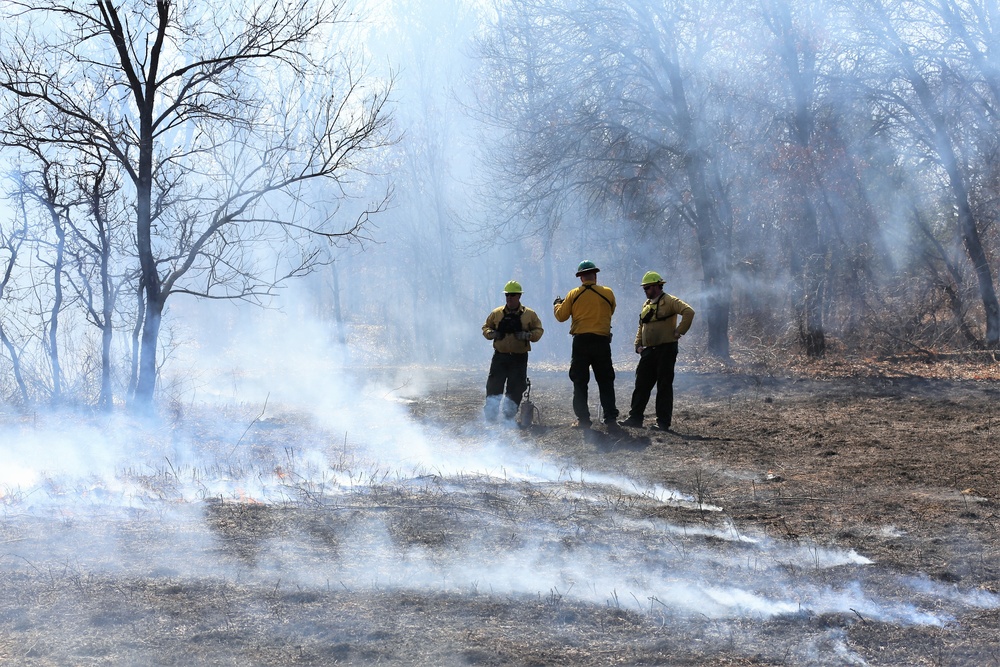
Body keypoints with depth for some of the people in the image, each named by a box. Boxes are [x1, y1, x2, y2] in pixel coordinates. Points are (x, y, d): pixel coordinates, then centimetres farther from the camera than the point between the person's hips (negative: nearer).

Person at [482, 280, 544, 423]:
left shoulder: (529, 314, 5)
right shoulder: (496, 313, 8)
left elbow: (539, 331, 6)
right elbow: (485, 327, 16)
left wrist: (528, 335, -13)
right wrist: (491, 333, -7)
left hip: (519, 358, -1)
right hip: (500, 356, 1)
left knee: (516, 388, 1)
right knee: (494, 386, -6)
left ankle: (509, 416, 12)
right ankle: (490, 415, -1)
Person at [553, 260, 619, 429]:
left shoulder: (573, 295, -1)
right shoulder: (608, 293, 0)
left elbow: (561, 316, 7)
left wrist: (557, 304, 28)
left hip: (581, 341, 0)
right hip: (602, 341, 0)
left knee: (580, 383, 7)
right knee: (606, 382, 7)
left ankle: (583, 419, 4)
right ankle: (611, 418, 1)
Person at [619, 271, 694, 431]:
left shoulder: (669, 301, -8)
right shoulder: (646, 305, 17)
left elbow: (689, 312, -21)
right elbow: (641, 327, 25)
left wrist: (679, 331, -18)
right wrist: (638, 344, 12)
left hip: (665, 349, -8)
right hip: (649, 351, 8)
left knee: (664, 386, -3)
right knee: (641, 384, 6)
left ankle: (663, 422, 1)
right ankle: (635, 418, 11)